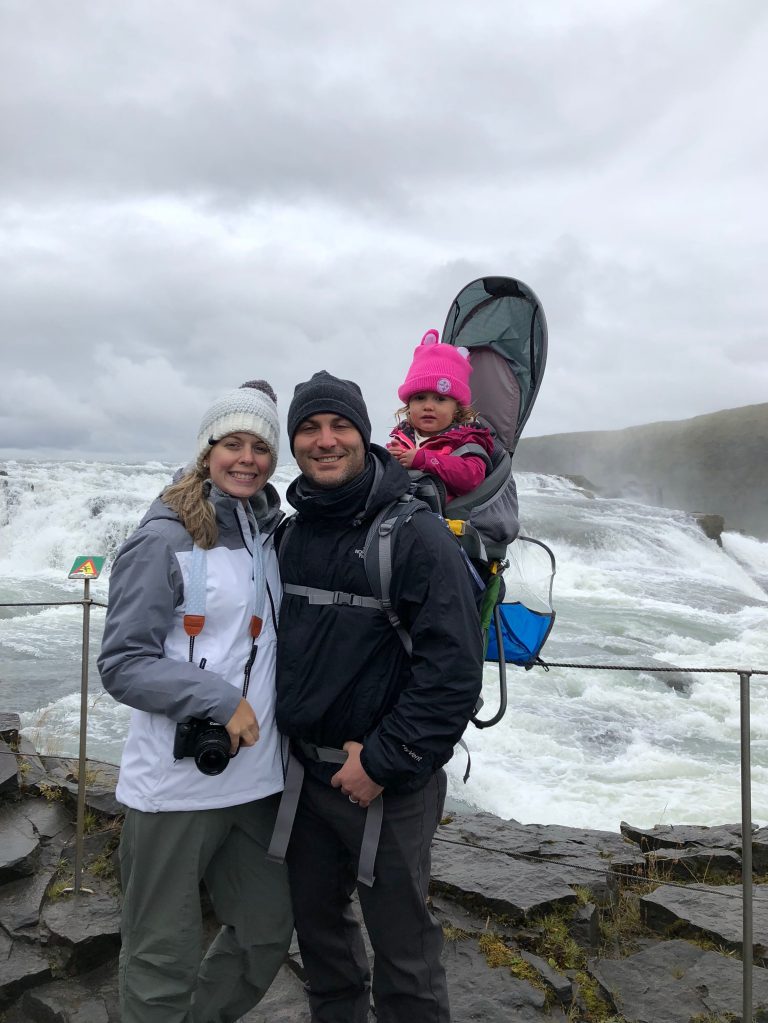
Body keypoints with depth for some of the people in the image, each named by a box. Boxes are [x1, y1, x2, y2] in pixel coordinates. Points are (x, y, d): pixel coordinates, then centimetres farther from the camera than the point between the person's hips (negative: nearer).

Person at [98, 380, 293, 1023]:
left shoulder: (273, 535, 8)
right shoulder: (164, 540, -11)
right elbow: (121, 664, -12)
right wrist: (219, 701, -21)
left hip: (258, 777, 7)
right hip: (175, 783, -6)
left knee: (267, 932, 19)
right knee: (164, 958, 6)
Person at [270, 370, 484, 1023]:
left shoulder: (417, 535, -16)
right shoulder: (293, 535, 5)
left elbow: (454, 670, -20)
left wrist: (380, 760, -18)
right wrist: (293, 727, 6)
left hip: (390, 781, -6)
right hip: (306, 771, 6)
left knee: (402, 948, 7)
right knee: (317, 922, 22)